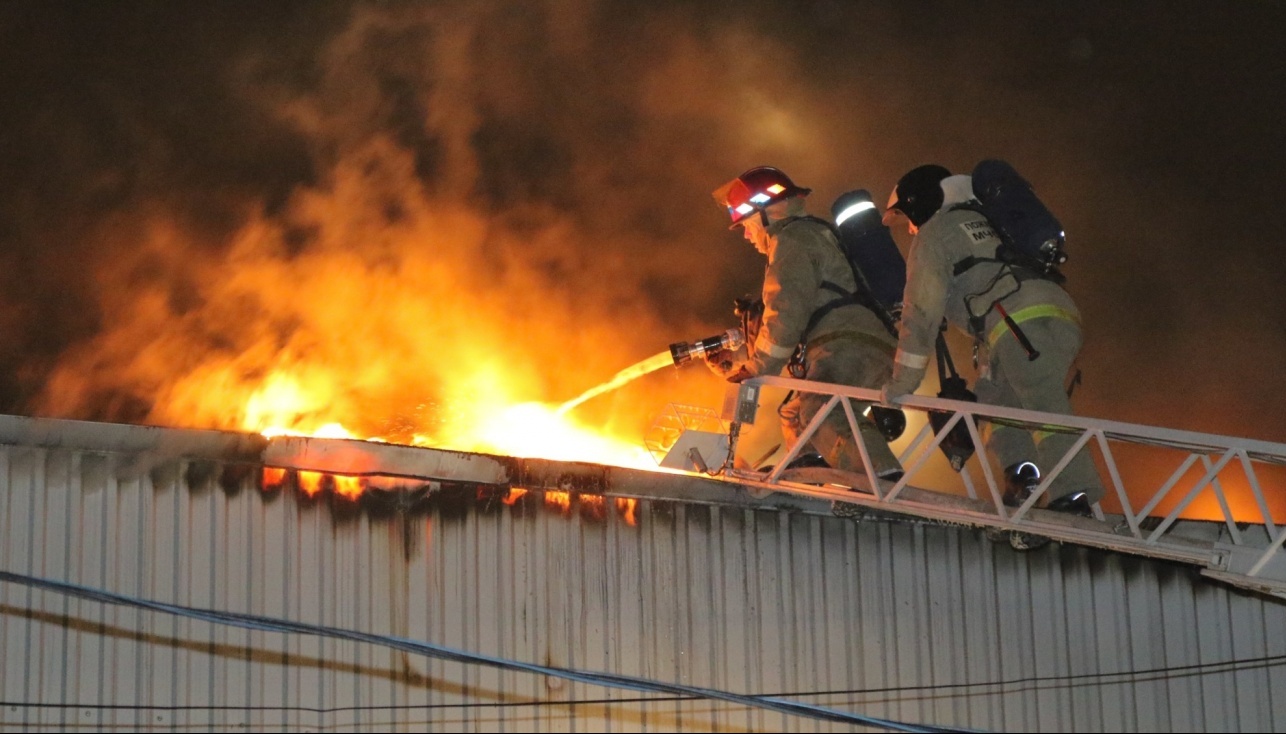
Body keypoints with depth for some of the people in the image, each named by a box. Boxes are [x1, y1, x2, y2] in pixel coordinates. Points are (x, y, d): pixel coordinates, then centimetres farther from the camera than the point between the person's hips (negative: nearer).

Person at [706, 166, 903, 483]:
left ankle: (886, 480, -53)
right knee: (795, 415, 28)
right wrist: (739, 357, 36)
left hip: (847, 348, -11)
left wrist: (758, 368, 0)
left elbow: (786, 314, -9)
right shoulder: (816, 236, 36)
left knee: (820, 412, -34)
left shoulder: (792, 239, 3)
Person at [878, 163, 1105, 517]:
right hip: (1064, 318, 8)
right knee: (993, 395, 16)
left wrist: (902, 383, 8)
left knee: (1044, 408, -17)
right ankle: (1021, 470, -3)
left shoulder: (933, 234, 12)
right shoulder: (984, 225, 37)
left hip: (1023, 324, -8)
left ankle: (1073, 496, -28)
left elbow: (921, 312, 5)